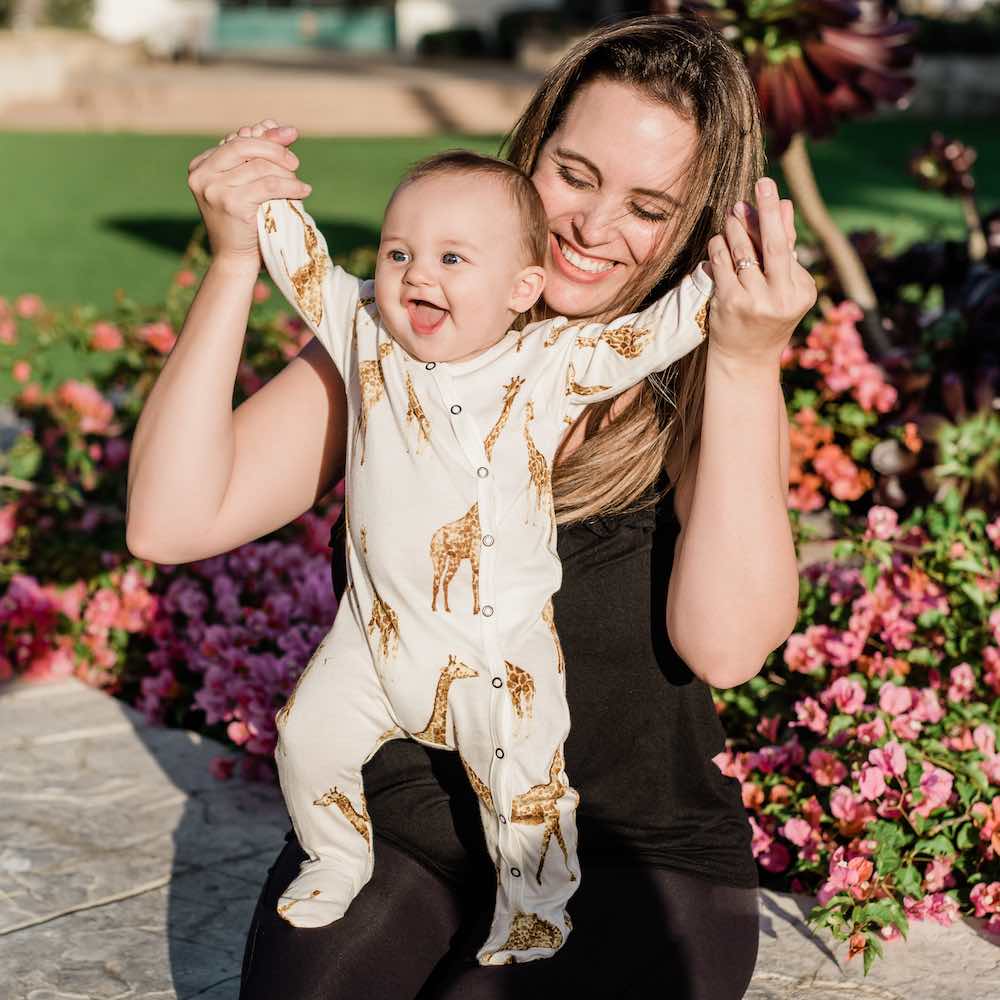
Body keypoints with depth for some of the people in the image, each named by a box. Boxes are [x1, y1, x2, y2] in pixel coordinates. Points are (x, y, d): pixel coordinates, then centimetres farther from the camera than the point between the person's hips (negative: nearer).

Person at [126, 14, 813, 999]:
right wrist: (235, 262, -18)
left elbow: (726, 647, -21)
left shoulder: (704, 392, -5)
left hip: (632, 849, -1)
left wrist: (750, 368, -27)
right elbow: (172, 523, -11)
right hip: (399, 816, 1)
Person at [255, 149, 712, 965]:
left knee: (526, 788, 2)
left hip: (498, 645, -3)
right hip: (378, 627, 3)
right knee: (307, 741, 11)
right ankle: (338, 860, 39)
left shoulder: (551, 364, -10)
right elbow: (303, 263, 2)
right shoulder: (365, 336, -4)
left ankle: (534, 908, 29)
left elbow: (657, 332, -12)